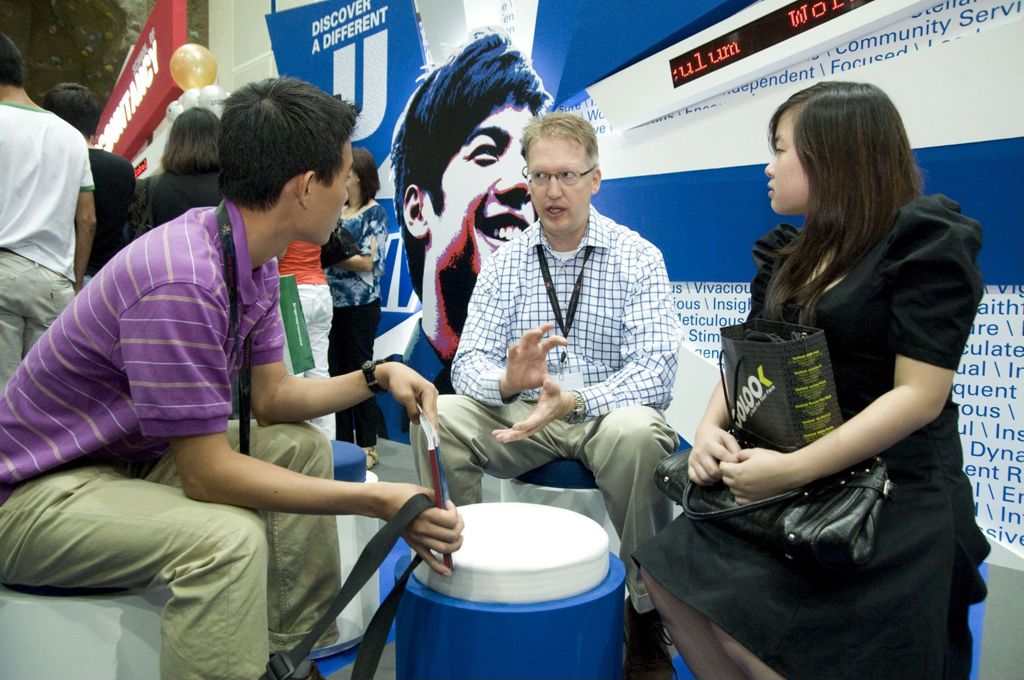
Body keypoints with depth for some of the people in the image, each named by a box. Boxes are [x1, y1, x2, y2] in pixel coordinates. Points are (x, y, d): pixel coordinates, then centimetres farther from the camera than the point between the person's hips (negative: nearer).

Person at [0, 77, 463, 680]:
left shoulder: (255, 259, -3)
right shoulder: (182, 282, -32)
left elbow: (272, 397, 4)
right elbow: (208, 474, -29)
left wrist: (377, 376, -8)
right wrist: (376, 501, -28)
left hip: (134, 455, 10)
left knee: (301, 445, 5)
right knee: (228, 537, -33)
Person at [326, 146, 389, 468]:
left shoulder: (375, 213, -4)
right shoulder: (338, 211, 13)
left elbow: (367, 261, -13)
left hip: (360, 306, -6)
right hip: (333, 303, 6)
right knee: (337, 373, 8)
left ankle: (368, 446, 10)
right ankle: (343, 441, 20)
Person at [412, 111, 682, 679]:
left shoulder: (638, 258, -5)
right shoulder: (505, 263, 4)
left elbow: (655, 372, -15)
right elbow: (469, 361, -4)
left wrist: (574, 400, -33)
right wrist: (507, 381, -29)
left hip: (607, 414, -2)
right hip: (523, 417, 3)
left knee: (638, 432, -36)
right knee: (439, 415, -23)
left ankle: (647, 613, -13)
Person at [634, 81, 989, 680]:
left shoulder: (928, 242, -9)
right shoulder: (788, 254, 12)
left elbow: (919, 394, -17)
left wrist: (794, 469, -25)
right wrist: (712, 426, -12)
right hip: (791, 481, 6)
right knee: (670, 575, -11)